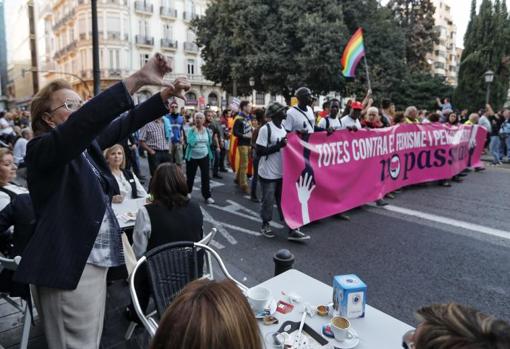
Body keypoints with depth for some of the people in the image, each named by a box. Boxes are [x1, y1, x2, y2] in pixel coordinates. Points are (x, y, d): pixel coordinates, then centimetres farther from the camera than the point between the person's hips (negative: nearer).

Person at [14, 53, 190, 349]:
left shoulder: (87, 143, 8)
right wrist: (138, 79, -38)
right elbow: (83, 121, -32)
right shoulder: (42, 149, -14)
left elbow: (125, 124, 6)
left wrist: (166, 94, -8)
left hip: (94, 259, 8)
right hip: (69, 266, -8)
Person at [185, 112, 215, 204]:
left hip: (204, 156, 2)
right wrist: (194, 132, -23)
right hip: (192, 157, -2)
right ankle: (187, 192, 34)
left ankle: (207, 196, 9)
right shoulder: (191, 130, -10)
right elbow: (191, 142, -25)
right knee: (190, 176, 11)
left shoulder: (207, 130, 2)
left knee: (205, 176, 0)